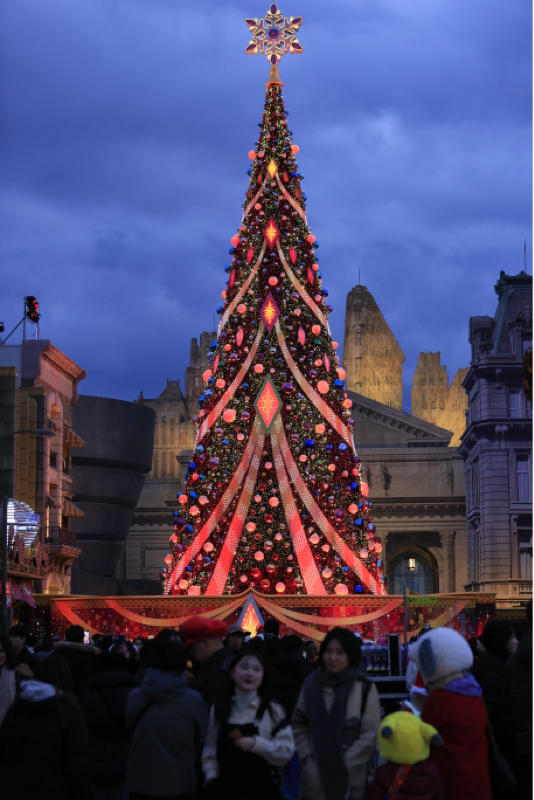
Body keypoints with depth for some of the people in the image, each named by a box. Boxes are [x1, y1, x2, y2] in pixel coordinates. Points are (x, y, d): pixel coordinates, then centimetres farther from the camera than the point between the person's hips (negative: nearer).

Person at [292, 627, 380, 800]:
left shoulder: (364, 688, -6)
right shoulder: (311, 683, 5)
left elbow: (370, 734, -6)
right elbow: (299, 723, 13)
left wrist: (346, 762, -10)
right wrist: (306, 755, 0)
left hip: (350, 777, -2)